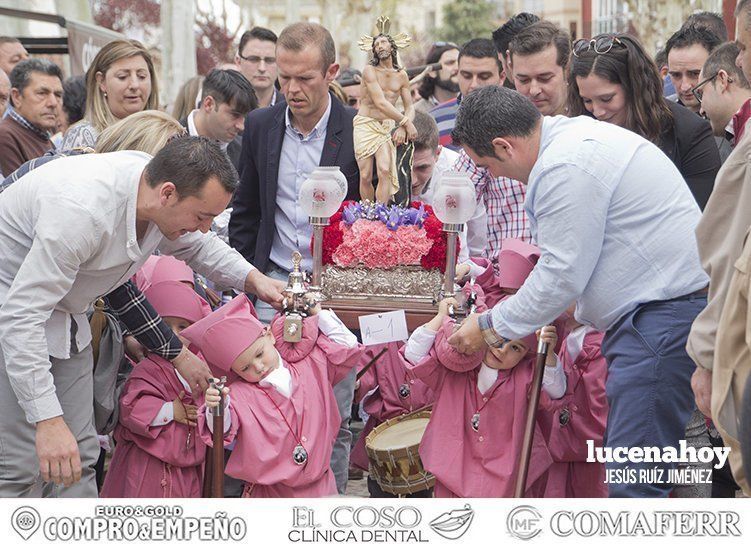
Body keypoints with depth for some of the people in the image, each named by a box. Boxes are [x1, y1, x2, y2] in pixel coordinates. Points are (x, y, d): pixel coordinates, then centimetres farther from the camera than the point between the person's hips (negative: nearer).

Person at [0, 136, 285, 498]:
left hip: (62, 316, 9)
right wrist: (48, 419, -41)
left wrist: (253, 279, -1)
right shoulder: (83, 210, -36)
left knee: (79, 459, 5)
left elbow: (196, 245, 15)